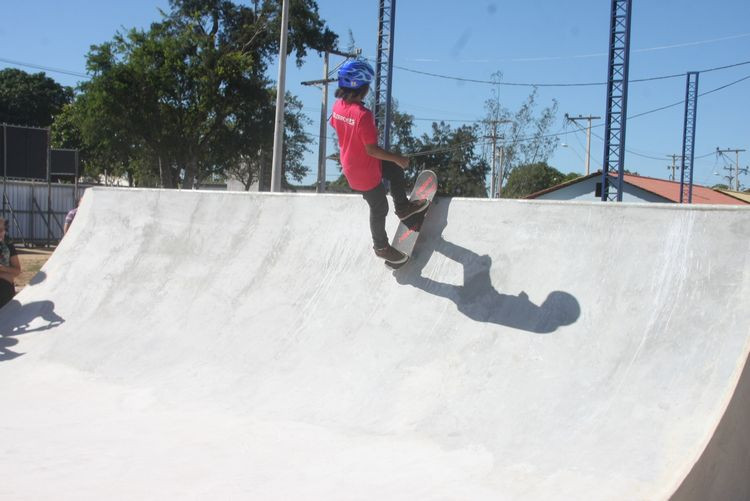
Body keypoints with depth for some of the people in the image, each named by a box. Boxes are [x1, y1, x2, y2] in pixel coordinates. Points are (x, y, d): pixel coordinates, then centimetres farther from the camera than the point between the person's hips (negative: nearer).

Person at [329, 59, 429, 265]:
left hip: (350, 164, 8)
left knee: (395, 170, 26)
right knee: (379, 209, 16)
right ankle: (381, 246, 39)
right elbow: (372, 150, -29)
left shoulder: (338, 106, -10)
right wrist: (399, 159, -17)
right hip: (366, 175, -8)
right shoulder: (363, 115, -34)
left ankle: (403, 207, 45)